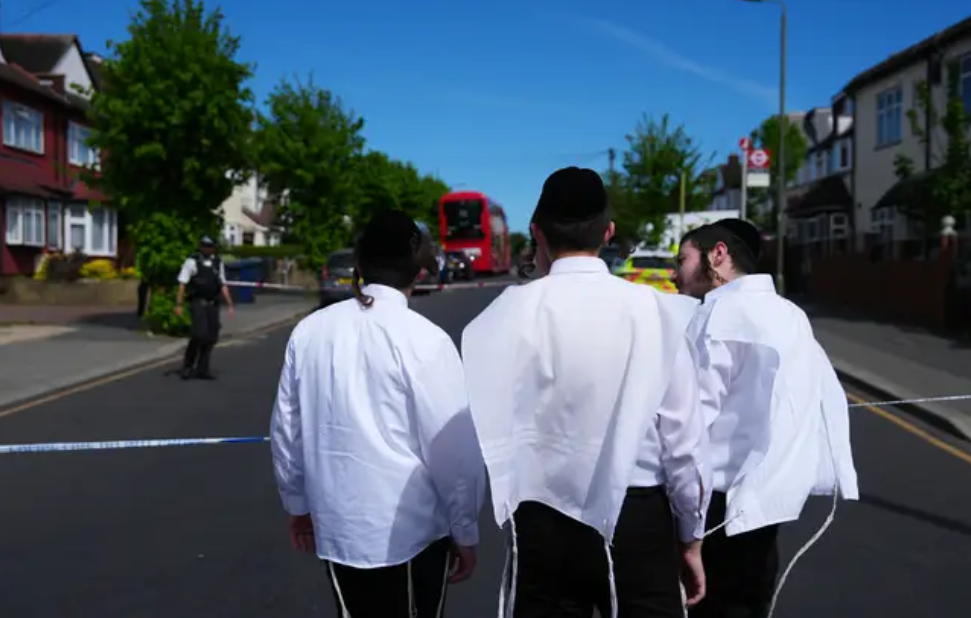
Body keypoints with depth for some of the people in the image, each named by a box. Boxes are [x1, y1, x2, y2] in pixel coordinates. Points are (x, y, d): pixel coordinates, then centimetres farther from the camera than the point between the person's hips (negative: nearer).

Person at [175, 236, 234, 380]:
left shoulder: (218, 263, 13)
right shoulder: (192, 262, -3)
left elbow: (223, 285, 17)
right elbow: (182, 284, -5)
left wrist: (229, 304, 12)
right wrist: (179, 304, -11)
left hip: (213, 305, 5)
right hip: (197, 303, -5)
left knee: (211, 337, 4)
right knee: (199, 334, -16)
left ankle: (202, 370, 15)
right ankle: (187, 366, 2)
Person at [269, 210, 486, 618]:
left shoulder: (308, 331, -2)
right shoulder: (424, 340, -15)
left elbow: (286, 429, 6)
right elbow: (454, 448, -13)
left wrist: (297, 504, 20)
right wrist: (464, 532, 0)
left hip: (335, 525, 4)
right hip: (412, 530, -4)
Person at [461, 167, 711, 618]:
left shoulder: (515, 309, -9)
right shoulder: (654, 309, -6)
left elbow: (488, 430, -13)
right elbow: (683, 436, -2)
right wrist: (691, 536, 10)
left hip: (545, 524, 0)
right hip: (640, 520, 0)